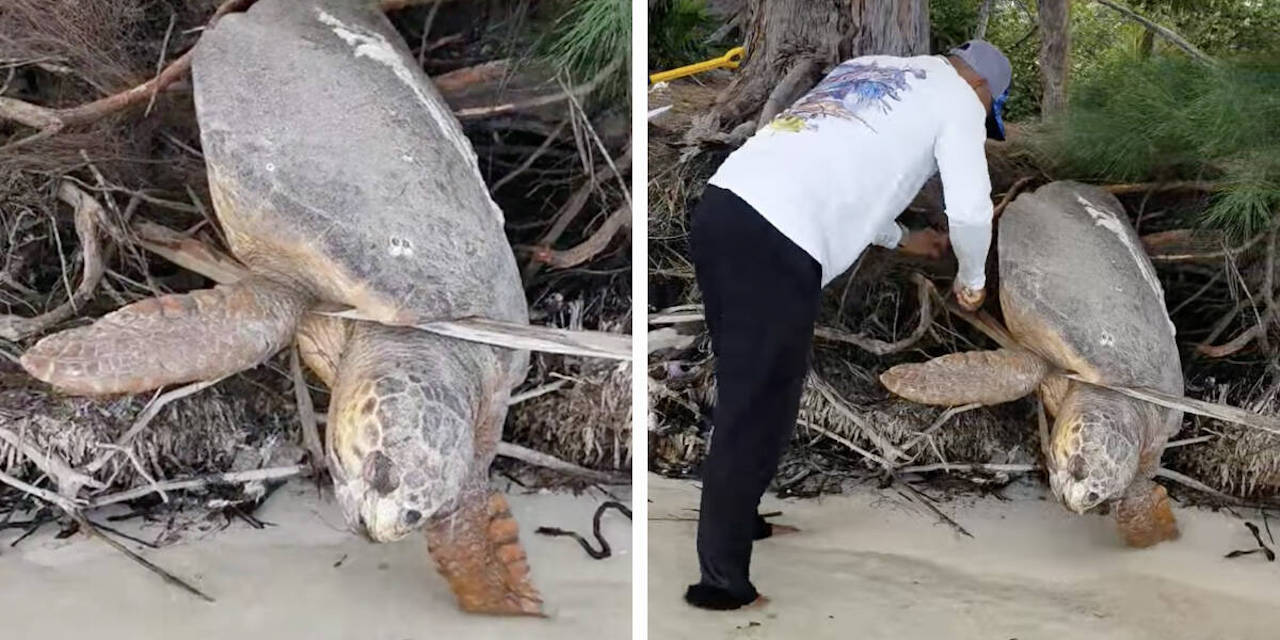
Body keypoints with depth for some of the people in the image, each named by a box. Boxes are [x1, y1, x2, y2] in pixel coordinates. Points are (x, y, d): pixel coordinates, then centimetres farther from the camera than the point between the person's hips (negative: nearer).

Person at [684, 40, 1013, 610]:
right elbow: (970, 208, 3)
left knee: (746, 391, 20)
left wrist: (901, 239, 50)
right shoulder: (958, 96, 13)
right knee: (757, 408, -2)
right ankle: (722, 578, 3)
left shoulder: (868, 67, 34)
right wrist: (971, 278, 23)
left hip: (721, 205, 8)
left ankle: (734, 518, 32)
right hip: (775, 240, -8)